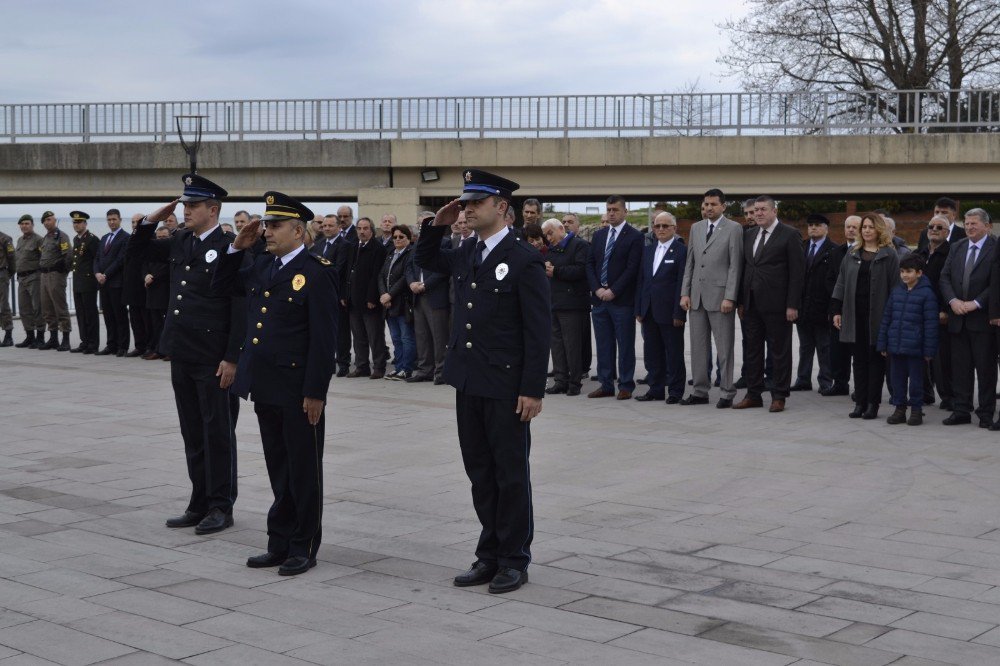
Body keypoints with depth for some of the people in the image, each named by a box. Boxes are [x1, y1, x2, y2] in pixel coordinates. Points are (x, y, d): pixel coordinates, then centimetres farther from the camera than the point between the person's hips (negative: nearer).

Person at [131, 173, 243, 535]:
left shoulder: (229, 248, -12)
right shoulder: (180, 242, 10)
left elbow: (240, 310, -14)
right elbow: (138, 250, 26)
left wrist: (231, 359, -17)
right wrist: (152, 220, 8)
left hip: (214, 360, -7)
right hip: (182, 355, 8)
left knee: (218, 434, 2)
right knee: (193, 435, 13)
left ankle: (220, 507, 11)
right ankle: (199, 504, 22)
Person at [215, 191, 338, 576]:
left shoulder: (316, 273, -12)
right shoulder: (262, 267, 10)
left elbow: (324, 339, -15)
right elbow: (222, 285, 24)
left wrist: (315, 393, -17)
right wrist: (237, 248, 9)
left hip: (299, 392, -7)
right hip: (265, 388, 7)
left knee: (303, 471, 5)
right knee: (278, 469, 15)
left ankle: (304, 548, 15)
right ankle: (280, 543, 25)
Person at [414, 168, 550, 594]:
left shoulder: (524, 260, -11)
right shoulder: (465, 256, 10)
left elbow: (538, 331, -13)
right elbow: (426, 261, 30)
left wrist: (533, 390, -17)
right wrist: (437, 226, 10)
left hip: (506, 386, -7)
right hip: (469, 383, 7)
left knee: (511, 474, 4)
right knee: (480, 472, 13)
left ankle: (514, 559, 14)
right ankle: (490, 554, 23)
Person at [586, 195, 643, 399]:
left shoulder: (634, 237, -5)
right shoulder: (599, 235, 13)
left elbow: (632, 268, -11)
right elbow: (590, 264, 11)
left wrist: (613, 291, -14)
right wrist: (597, 289, -3)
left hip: (622, 300, -6)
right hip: (599, 298, 6)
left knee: (625, 345, 1)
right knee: (603, 345, 9)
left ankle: (625, 386, 7)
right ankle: (606, 384, 16)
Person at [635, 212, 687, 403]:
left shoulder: (681, 251, -7)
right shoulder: (647, 250, 13)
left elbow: (682, 284, -11)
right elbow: (640, 281, 14)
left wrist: (678, 313, -15)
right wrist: (639, 310, 8)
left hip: (670, 313, -6)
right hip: (649, 312, 6)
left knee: (674, 354, 2)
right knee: (652, 353, 11)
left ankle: (675, 391, 9)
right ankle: (655, 389, 20)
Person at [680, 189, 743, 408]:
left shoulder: (733, 229, -3)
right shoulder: (696, 228, 14)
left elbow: (735, 265, -8)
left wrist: (729, 298, -14)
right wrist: (685, 293, 7)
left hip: (720, 297, -6)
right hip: (696, 297, 6)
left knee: (724, 348, -1)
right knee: (698, 347, 9)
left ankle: (727, 393, 6)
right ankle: (700, 392, 16)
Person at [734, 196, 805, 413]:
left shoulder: (789, 235, -5)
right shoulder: (749, 235, 13)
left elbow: (797, 272, -8)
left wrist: (792, 305, -13)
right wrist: (741, 301, 10)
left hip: (776, 304, -6)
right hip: (752, 303, 6)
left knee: (780, 351, 2)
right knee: (752, 350, 9)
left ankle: (779, 396, 8)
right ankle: (753, 394, 17)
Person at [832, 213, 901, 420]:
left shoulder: (889, 255, -1)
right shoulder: (852, 254, 12)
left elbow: (895, 285, -5)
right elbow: (841, 283, 12)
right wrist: (836, 310, 5)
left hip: (877, 314, -4)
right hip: (855, 314, 4)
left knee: (875, 359, 3)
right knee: (859, 359, 7)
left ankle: (872, 403, 7)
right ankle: (860, 402, 11)